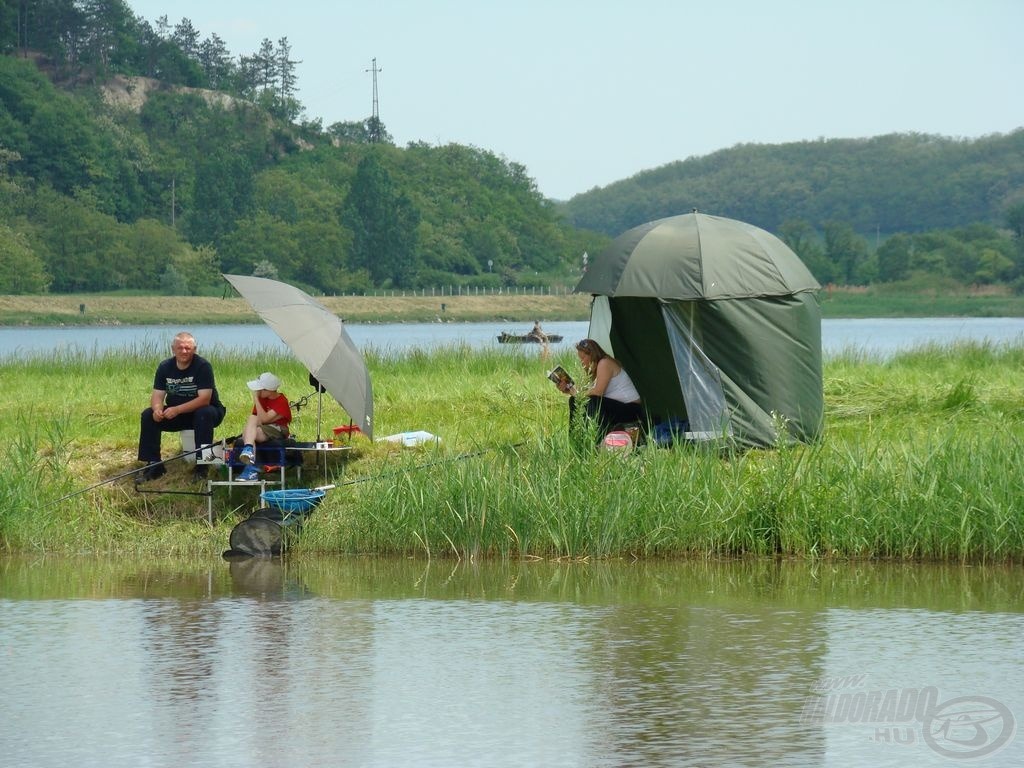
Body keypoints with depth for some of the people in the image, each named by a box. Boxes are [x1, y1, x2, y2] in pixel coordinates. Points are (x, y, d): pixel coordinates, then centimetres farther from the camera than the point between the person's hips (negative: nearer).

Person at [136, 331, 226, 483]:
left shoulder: (203, 366, -19)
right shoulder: (165, 367, -4)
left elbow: (204, 399, -27)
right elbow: (157, 395, -6)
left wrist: (177, 410, -37)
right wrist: (157, 410, -31)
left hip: (202, 410, -5)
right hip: (175, 413, 5)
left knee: (204, 414, -38)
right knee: (148, 415, -16)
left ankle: (201, 467, -30)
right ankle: (153, 465, -12)